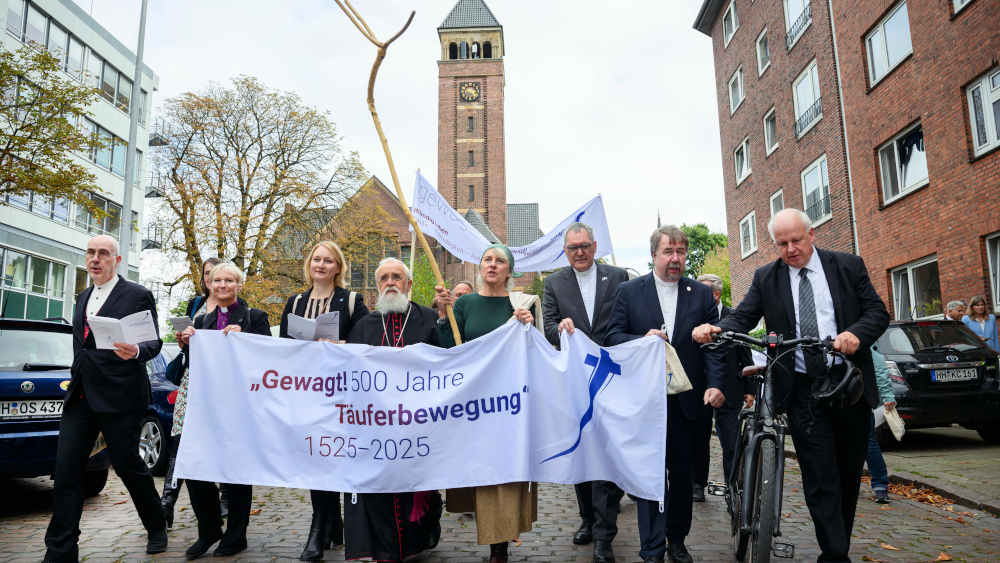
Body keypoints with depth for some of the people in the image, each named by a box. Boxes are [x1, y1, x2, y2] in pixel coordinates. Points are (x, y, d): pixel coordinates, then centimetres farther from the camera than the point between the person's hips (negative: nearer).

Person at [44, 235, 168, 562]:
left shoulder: (138, 296, -4)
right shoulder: (83, 298, 18)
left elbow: (154, 342, -7)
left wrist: (136, 351, -28)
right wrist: (75, 376, 17)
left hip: (119, 396, -6)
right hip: (80, 396, 6)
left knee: (128, 465, 3)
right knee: (66, 471, 1)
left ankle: (156, 528, 25)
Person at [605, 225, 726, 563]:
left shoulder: (702, 294, 7)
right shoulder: (629, 291, 2)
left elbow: (714, 343, 2)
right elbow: (613, 337, -1)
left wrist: (715, 383, -12)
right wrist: (642, 340, -19)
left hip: (686, 399, 2)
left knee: (682, 473, 13)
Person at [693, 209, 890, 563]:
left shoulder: (849, 266, 5)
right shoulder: (766, 278, 5)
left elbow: (878, 312, 2)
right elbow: (743, 318, -3)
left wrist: (856, 334, -20)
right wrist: (716, 330, -25)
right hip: (803, 391, -1)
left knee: (849, 473, 15)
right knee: (820, 478, -3)